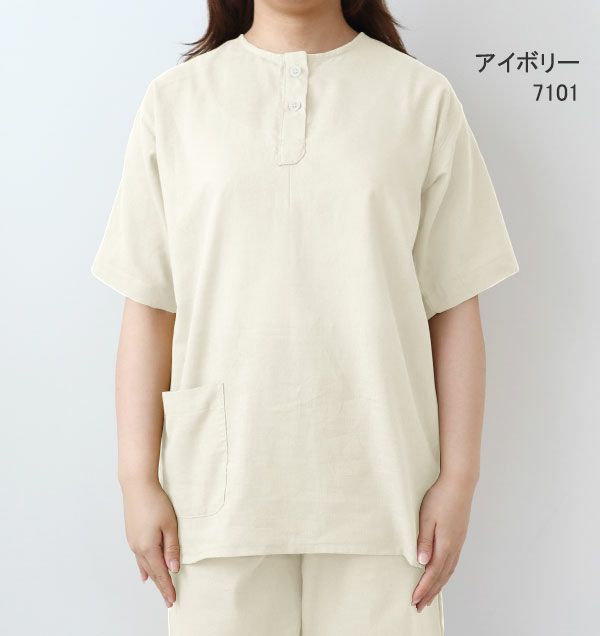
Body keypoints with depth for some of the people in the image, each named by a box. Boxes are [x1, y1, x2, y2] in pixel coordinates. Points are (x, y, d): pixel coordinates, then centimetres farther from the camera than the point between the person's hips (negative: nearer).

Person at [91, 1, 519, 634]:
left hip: (380, 487, 0)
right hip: (221, 485, 1)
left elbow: (454, 308, 2)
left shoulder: (423, 98, 3)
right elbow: (148, 309, 3)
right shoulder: (174, 100, 5)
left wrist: (458, 480, -1)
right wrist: (138, 480, 1)